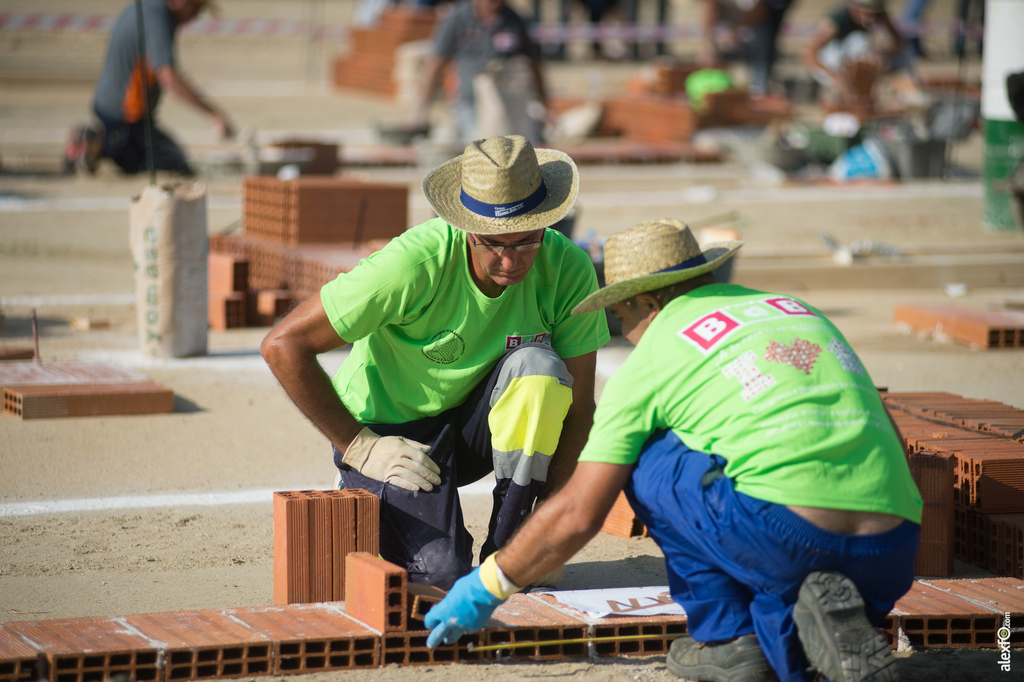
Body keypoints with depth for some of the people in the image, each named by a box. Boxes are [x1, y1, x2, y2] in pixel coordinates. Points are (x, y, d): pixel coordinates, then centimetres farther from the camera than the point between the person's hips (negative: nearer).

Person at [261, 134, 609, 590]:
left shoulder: (568, 271, -18)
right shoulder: (415, 263, -28)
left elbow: (576, 408, -9)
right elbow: (283, 346, -23)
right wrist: (359, 447, -19)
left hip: (476, 427, 3)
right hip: (392, 432, -3)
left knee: (538, 367, -29)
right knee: (439, 576, -24)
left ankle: (506, 548, -13)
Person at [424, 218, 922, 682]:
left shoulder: (651, 357, 10)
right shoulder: (795, 309, 27)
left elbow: (577, 515, 8)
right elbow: (887, 438, 32)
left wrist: (484, 589, 22)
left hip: (783, 534, -6)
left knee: (646, 461, 19)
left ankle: (726, 639, 10)